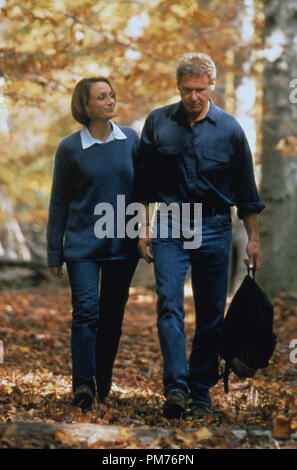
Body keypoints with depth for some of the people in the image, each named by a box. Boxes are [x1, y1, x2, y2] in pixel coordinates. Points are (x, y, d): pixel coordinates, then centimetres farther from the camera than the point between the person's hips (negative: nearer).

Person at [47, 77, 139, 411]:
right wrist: (54, 253, 4)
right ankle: (82, 384, -17)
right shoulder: (70, 148, -2)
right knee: (86, 310, -15)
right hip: (83, 243, -2)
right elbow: (59, 202, 4)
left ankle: (103, 387, 20)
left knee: (112, 316, 8)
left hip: (122, 245, 2)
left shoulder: (131, 141, 3)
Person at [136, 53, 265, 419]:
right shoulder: (158, 123, 3)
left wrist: (253, 238, 7)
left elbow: (245, 190, 7)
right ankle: (175, 388, -19)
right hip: (169, 226, 0)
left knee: (211, 316, 3)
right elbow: (145, 182, 9)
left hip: (214, 229, 1)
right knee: (169, 305, -15)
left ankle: (201, 392, 13)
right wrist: (146, 227, 5)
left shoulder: (229, 129, 2)